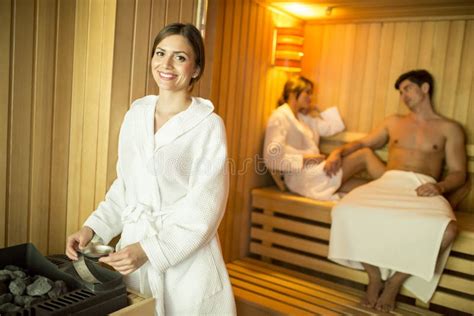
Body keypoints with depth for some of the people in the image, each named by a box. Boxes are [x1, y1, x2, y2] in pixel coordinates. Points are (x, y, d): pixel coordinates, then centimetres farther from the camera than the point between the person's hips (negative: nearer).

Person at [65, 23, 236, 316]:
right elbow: (124, 185, 13)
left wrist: (149, 249, -21)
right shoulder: (135, 115, 5)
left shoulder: (209, 125, -12)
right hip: (133, 251, 5)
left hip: (185, 258, -4)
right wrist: (93, 227, 1)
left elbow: (205, 207, -15)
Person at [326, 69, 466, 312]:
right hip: (389, 183, 2)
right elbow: (363, 143, 27)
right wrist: (339, 152, 6)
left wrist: (441, 186, -13)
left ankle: (395, 282, -13)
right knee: (346, 210, -31)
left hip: (425, 188, -2)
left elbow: (458, 173, 10)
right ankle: (375, 276, -10)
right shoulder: (394, 122, 25)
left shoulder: (450, 128, 17)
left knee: (445, 230, -37)